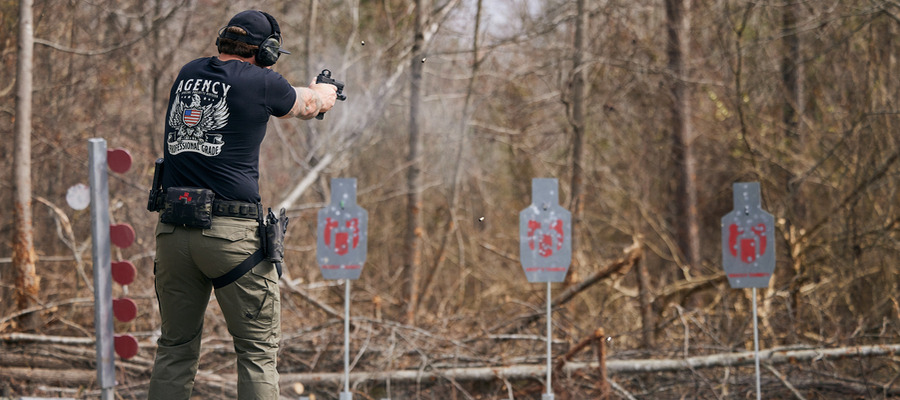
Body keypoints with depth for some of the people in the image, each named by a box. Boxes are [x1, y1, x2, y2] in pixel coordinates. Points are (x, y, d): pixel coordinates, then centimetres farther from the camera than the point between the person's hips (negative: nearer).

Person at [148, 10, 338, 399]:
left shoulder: (188, 74, 14)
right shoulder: (260, 82, -2)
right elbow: (306, 105, 17)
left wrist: (309, 94, 46)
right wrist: (323, 92, 43)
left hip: (172, 231, 5)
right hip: (230, 231, -5)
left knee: (175, 349, 12)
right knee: (258, 352, 1)